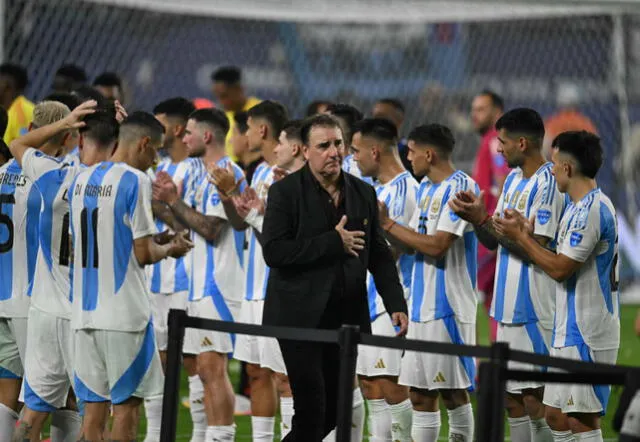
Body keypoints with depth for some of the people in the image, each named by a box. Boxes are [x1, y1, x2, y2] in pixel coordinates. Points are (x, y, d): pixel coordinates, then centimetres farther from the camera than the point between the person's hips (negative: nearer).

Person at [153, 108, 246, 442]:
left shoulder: (226, 173, -13)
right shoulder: (209, 176, 19)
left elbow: (210, 229, -18)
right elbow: (196, 225, 20)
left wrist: (174, 201, -12)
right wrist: (171, 200, 8)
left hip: (218, 285, -10)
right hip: (202, 284, 10)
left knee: (212, 367, -13)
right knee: (208, 369, 10)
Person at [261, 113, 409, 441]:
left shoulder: (363, 193, 10)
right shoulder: (285, 192, -5)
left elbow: (379, 255, 14)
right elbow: (273, 251, -15)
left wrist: (396, 304, 3)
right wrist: (334, 243, -16)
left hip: (346, 316, 5)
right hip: (300, 316, -5)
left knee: (337, 407, 7)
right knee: (312, 405, -9)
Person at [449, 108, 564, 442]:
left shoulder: (548, 183, -15)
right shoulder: (513, 179, 14)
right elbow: (493, 242, 16)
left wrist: (483, 220, -16)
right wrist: (476, 217, -3)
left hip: (534, 309, -9)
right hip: (509, 306, 9)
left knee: (535, 401, -8)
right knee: (512, 400, 12)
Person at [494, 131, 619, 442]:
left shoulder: (591, 210, -18)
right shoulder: (580, 207, 15)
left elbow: (560, 268, -19)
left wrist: (520, 237, -8)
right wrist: (526, 232, 13)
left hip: (586, 336, -11)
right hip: (571, 333, 11)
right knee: (556, 415, 12)